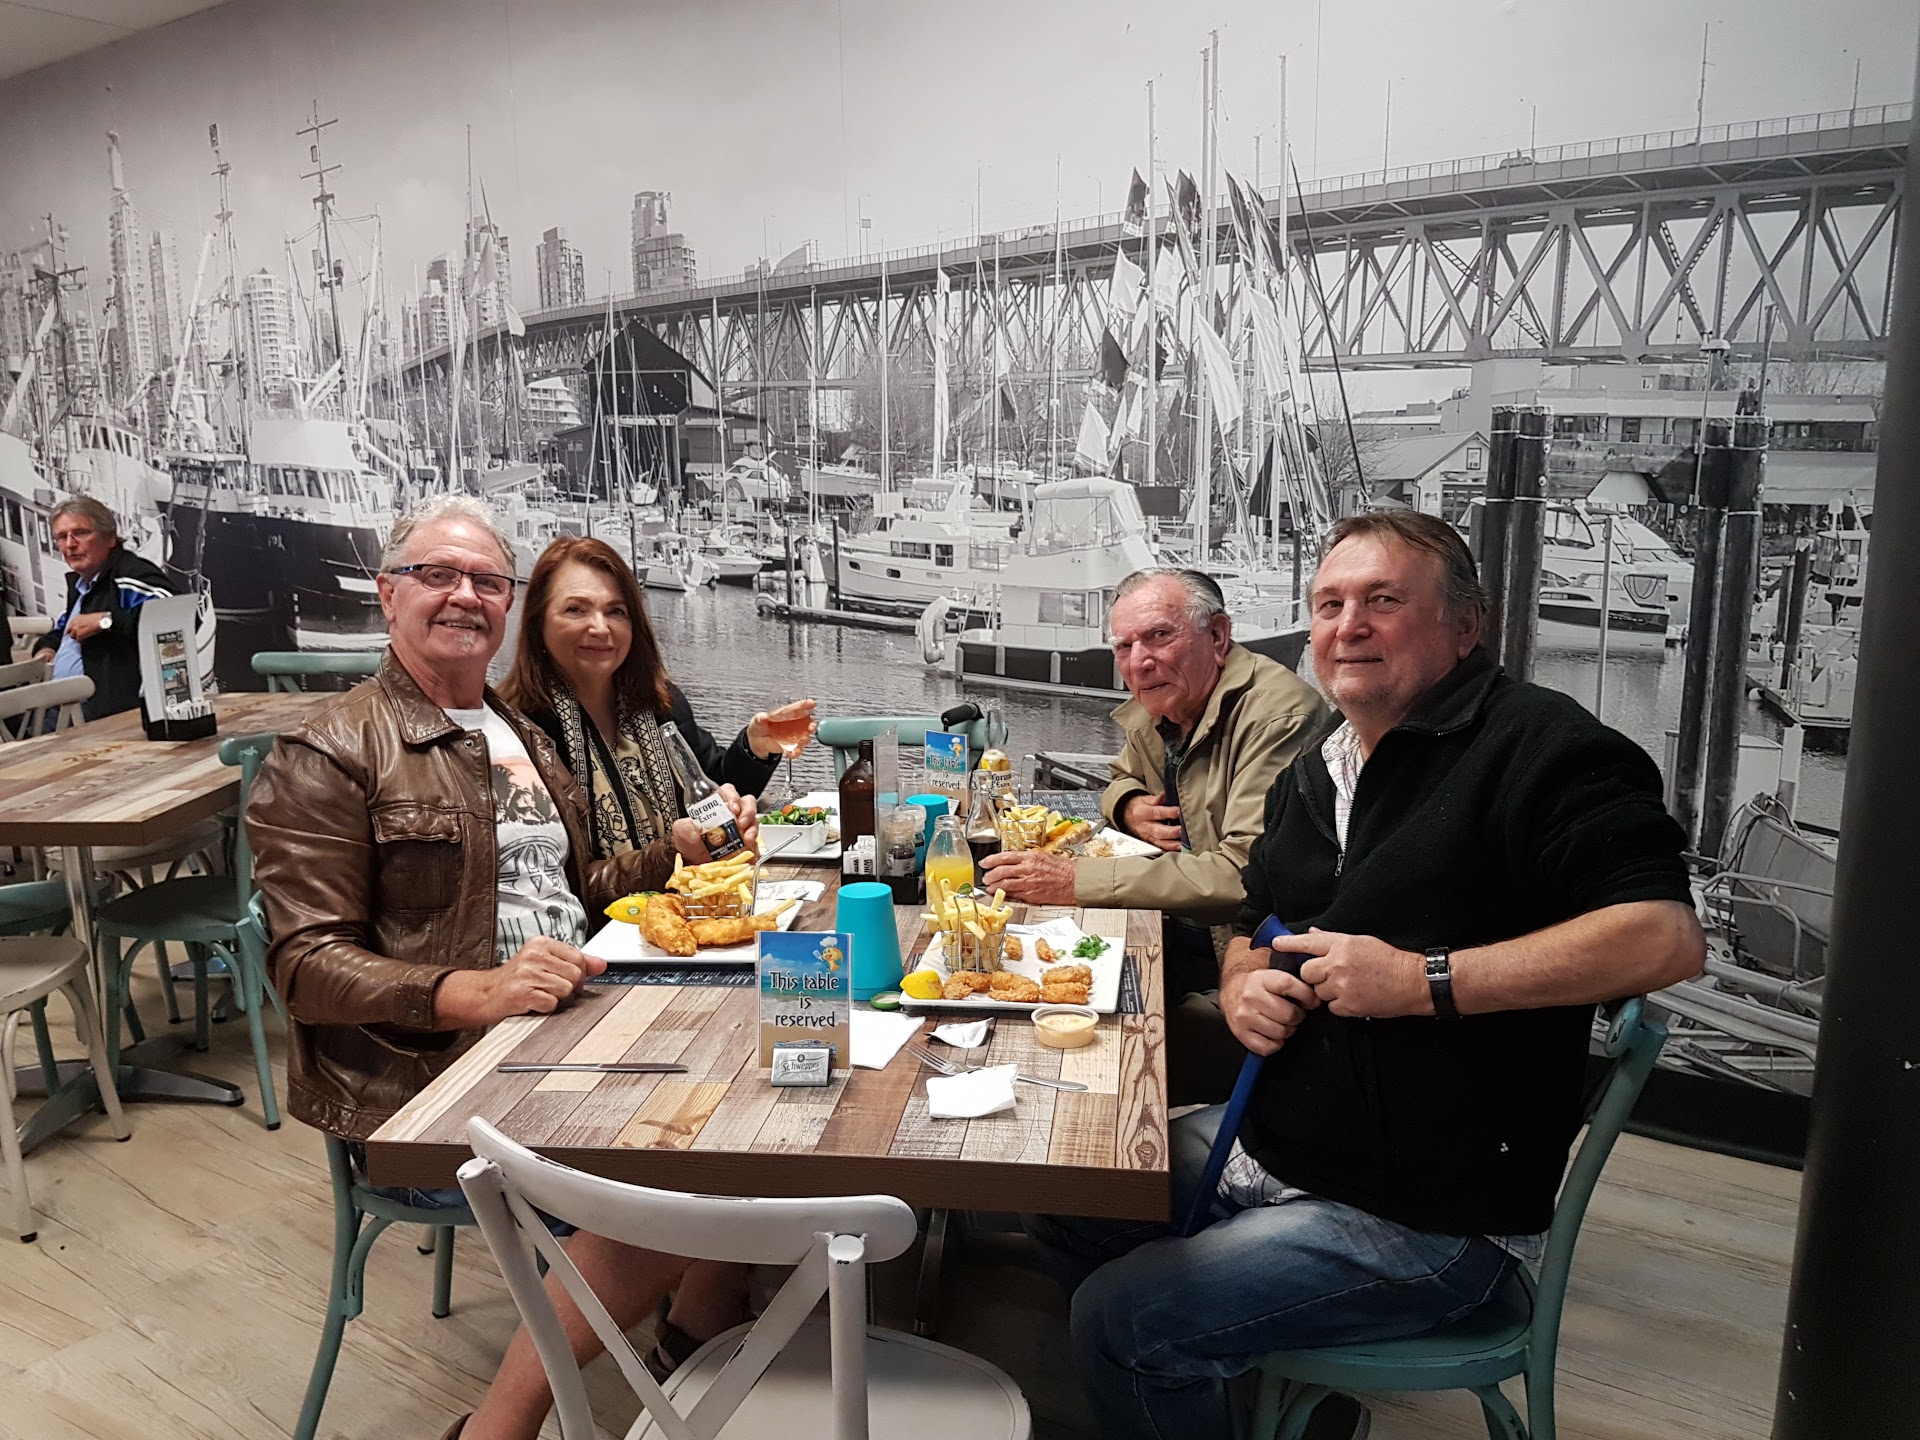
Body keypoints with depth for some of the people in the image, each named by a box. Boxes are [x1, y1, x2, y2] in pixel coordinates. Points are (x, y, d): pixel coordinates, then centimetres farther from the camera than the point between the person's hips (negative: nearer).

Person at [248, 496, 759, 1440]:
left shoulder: (520, 736, 19)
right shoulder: (329, 755, -6)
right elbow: (306, 964, -13)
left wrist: (683, 847, 11)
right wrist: (474, 993, -28)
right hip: (428, 1078, -7)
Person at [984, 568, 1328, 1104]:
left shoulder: (1278, 713, -19)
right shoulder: (1151, 713, 8)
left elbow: (1248, 873, -29)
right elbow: (1122, 777, 31)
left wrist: (1079, 880, -30)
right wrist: (1131, 806, 3)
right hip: (1179, 946, 8)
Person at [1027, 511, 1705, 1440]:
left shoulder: (1535, 747, -15)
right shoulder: (1311, 776, 12)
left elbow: (1667, 935, -26)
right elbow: (1253, 930, 23)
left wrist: (1423, 981, -27)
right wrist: (1243, 989, -2)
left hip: (1424, 1219, -9)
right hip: (1273, 1148, 9)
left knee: (1119, 1321, -15)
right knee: (1065, 1200, 15)